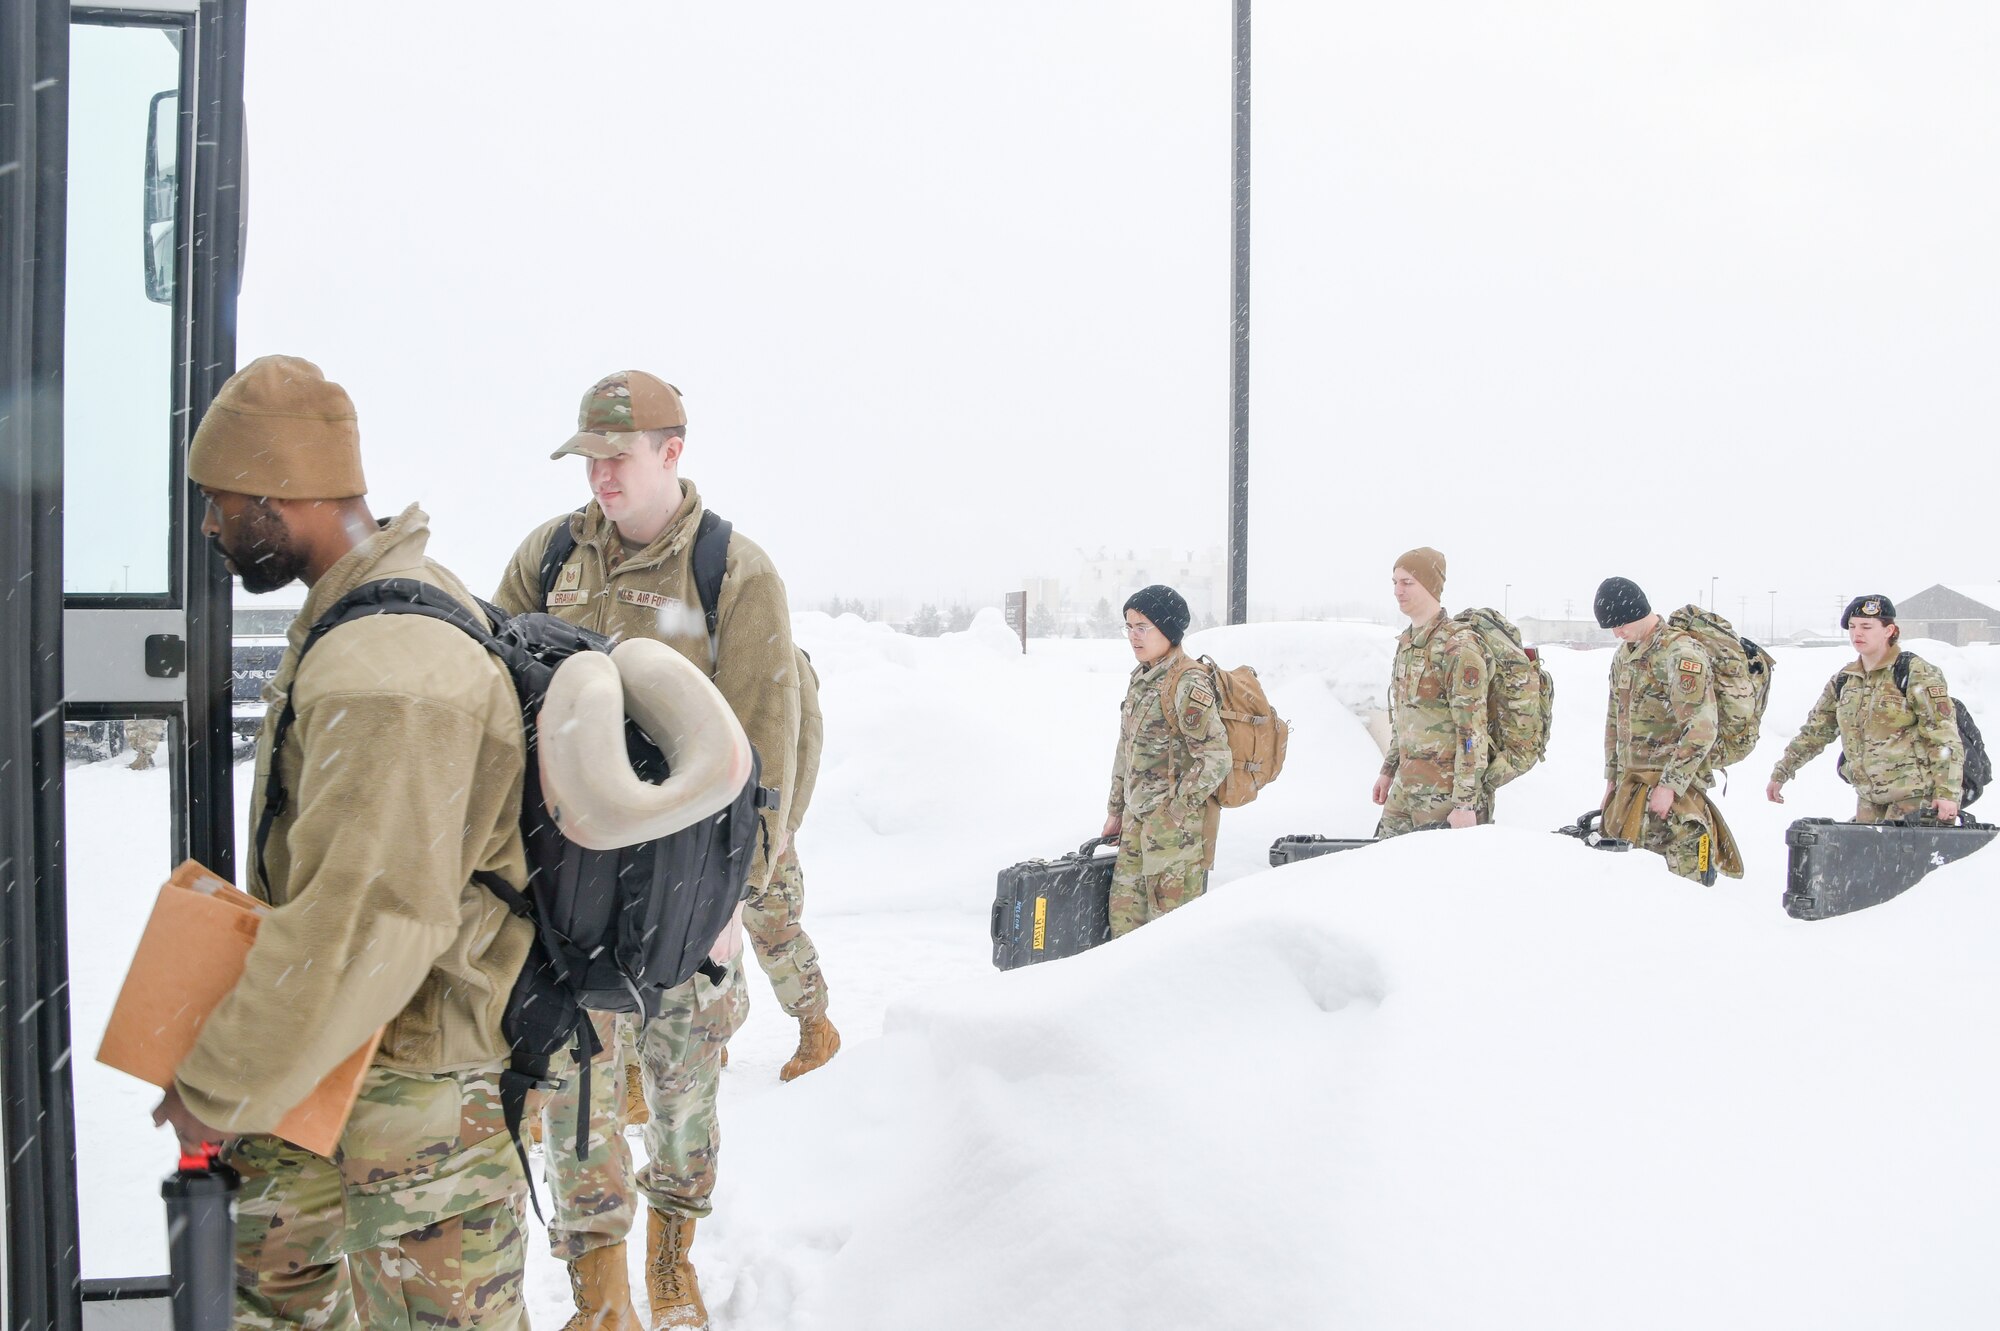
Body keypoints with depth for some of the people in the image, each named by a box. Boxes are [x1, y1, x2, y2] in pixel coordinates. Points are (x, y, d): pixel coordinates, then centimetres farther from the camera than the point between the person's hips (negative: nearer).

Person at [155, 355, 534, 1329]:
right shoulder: (409, 595, 6)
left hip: (414, 1088, -10)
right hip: (333, 1063, 10)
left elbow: (369, 922, -33)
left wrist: (219, 1090, -20)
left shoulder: (388, 674, -29)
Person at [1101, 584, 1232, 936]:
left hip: (1178, 825, -9)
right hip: (1138, 822, 9)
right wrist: (1116, 810, 21)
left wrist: (1177, 810, -15)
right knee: (1124, 914, 12)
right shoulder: (1140, 678, 13)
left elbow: (1216, 758, -19)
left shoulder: (1188, 684, -16)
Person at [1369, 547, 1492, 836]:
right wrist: (1388, 770, 22)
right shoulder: (1406, 641, 12)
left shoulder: (1458, 647, -16)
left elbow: (1472, 732, -18)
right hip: (1405, 787, 8)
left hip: (1445, 795, -8)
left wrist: (1466, 804, -20)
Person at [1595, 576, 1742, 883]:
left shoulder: (1681, 653, -13)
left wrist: (1669, 785, -20)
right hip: (1631, 784, 8)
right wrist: (1612, 777, 19)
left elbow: (1701, 729, -19)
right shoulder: (1623, 656, 15)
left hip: (1675, 791, -8)